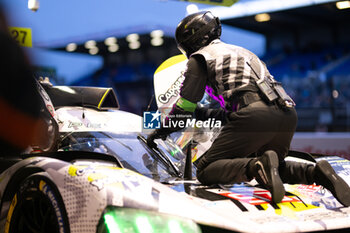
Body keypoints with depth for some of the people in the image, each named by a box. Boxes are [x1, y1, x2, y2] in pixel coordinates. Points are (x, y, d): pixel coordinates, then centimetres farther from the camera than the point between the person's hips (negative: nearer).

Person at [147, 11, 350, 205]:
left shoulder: (200, 57, 13)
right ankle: (315, 172, 0)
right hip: (287, 113, 8)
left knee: (205, 172, -1)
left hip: (255, 115, -7)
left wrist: (162, 130, 25)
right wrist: (205, 114, 49)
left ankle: (258, 165, -27)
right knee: (277, 167, 30)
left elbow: (185, 105, 11)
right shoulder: (241, 51, 37)